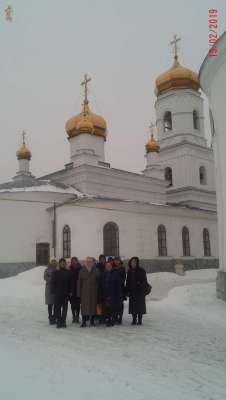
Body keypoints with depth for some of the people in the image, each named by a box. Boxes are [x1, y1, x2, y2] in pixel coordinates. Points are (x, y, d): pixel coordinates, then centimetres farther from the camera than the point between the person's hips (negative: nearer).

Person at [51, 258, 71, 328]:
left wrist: (70, 291, -2)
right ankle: (59, 321, 8)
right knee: (58, 307, 1)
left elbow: (70, 282, 3)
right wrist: (54, 291, -5)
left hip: (66, 292, 1)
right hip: (58, 293, -1)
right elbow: (53, 282, 2)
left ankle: (63, 321, 13)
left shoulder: (68, 272, 3)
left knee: (65, 307, 5)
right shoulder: (56, 272, 1)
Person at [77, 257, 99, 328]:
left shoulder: (96, 271, 0)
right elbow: (79, 282, 3)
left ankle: (92, 320, 16)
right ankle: (84, 321, 7)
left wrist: (98, 291, -5)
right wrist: (79, 293, -1)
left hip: (93, 292, 0)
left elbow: (98, 281, 1)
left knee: (93, 305, 3)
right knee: (84, 306, 0)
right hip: (84, 291, 0)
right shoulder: (82, 271, 2)